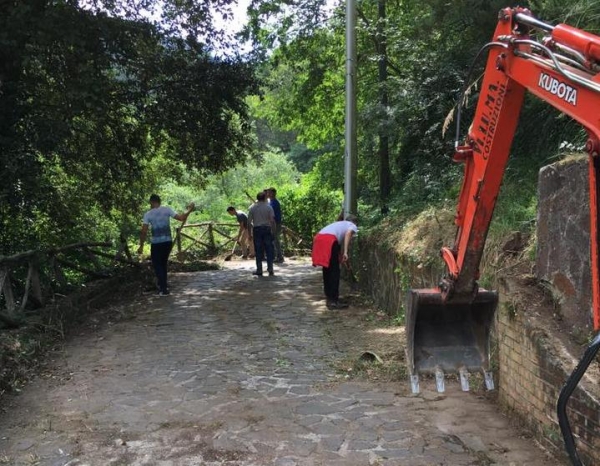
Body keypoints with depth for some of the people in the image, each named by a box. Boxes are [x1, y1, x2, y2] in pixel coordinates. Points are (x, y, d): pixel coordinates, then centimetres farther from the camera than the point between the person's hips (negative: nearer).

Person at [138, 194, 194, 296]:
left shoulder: (148, 214, -4)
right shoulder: (167, 209, -1)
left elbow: (144, 232, -7)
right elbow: (181, 218, -3)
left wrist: (141, 246, 0)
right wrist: (189, 210, 13)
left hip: (156, 243, -3)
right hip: (168, 242, 3)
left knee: (157, 265, 8)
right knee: (163, 264, 22)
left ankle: (164, 289, -1)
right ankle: (163, 286, 31)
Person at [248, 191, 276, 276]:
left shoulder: (252, 208, 2)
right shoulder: (268, 207, 0)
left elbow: (249, 221, -1)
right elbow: (272, 220, -5)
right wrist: (273, 231, 2)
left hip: (256, 229, 1)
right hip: (267, 228, -1)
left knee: (258, 251, 4)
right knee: (269, 250, 5)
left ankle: (259, 270, 7)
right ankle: (270, 269, 4)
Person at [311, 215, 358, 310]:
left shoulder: (338, 224, 39)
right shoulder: (353, 226, 19)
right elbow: (348, 234, -5)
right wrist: (345, 252, -13)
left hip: (318, 238, 7)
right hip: (329, 239, -7)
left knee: (327, 271, 16)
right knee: (334, 272, -1)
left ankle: (330, 299, 23)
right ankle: (334, 301, -2)